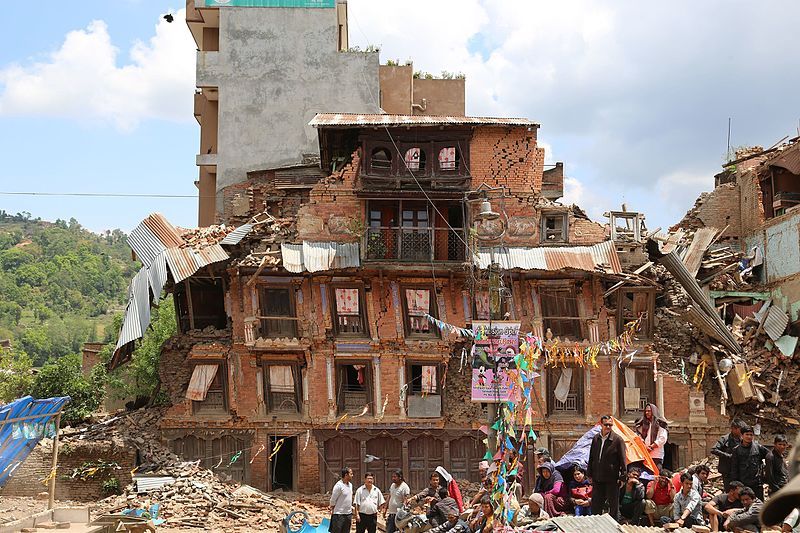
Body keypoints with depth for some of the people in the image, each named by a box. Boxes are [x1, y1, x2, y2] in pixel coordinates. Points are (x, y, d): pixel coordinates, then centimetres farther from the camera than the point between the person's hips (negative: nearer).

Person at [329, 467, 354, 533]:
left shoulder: (350, 485, 10)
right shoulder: (339, 485, -16)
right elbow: (333, 500, -11)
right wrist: (332, 510, -6)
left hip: (348, 514, 8)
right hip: (339, 515, -8)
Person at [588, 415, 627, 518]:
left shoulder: (617, 439, -7)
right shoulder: (595, 439, 7)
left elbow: (622, 459, -7)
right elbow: (591, 458, 15)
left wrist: (622, 476, -11)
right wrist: (590, 474, 12)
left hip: (612, 479, -5)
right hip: (597, 478, 5)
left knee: (613, 504, 4)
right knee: (595, 504, 11)